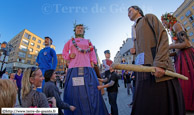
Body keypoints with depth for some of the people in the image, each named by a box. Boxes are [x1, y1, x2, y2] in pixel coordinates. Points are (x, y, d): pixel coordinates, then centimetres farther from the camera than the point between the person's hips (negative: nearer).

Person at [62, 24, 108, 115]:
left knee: (90, 92, -4)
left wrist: (92, 63, 1)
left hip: (87, 68, 0)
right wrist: (69, 55, 1)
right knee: (74, 92, -2)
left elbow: (92, 55, 17)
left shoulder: (88, 42, 23)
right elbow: (64, 53, 22)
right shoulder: (70, 41, 23)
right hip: (74, 69, 0)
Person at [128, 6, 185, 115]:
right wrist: (135, 51, 6)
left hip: (158, 68, -5)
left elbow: (163, 36, -5)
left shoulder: (149, 17, 12)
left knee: (163, 105, -2)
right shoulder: (135, 29, 28)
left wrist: (160, 63, -19)